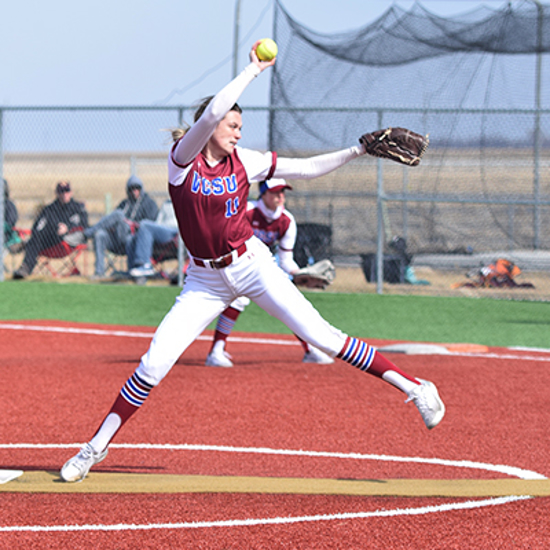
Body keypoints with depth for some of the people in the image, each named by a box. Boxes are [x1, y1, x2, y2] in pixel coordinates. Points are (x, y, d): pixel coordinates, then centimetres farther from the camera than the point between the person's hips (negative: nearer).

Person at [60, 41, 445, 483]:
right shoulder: (183, 160, -12)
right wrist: (254, 70, -22)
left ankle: (414, 388, -4)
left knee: (321, 336, -7)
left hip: (251, 265, 1)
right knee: (154, 363, -8)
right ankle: (98, 444, 6)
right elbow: (211, 113, -29)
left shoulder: (245, 162, -2)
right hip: (205, 280, -1)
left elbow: (306, 168, 7)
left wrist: (357, 152, -1)